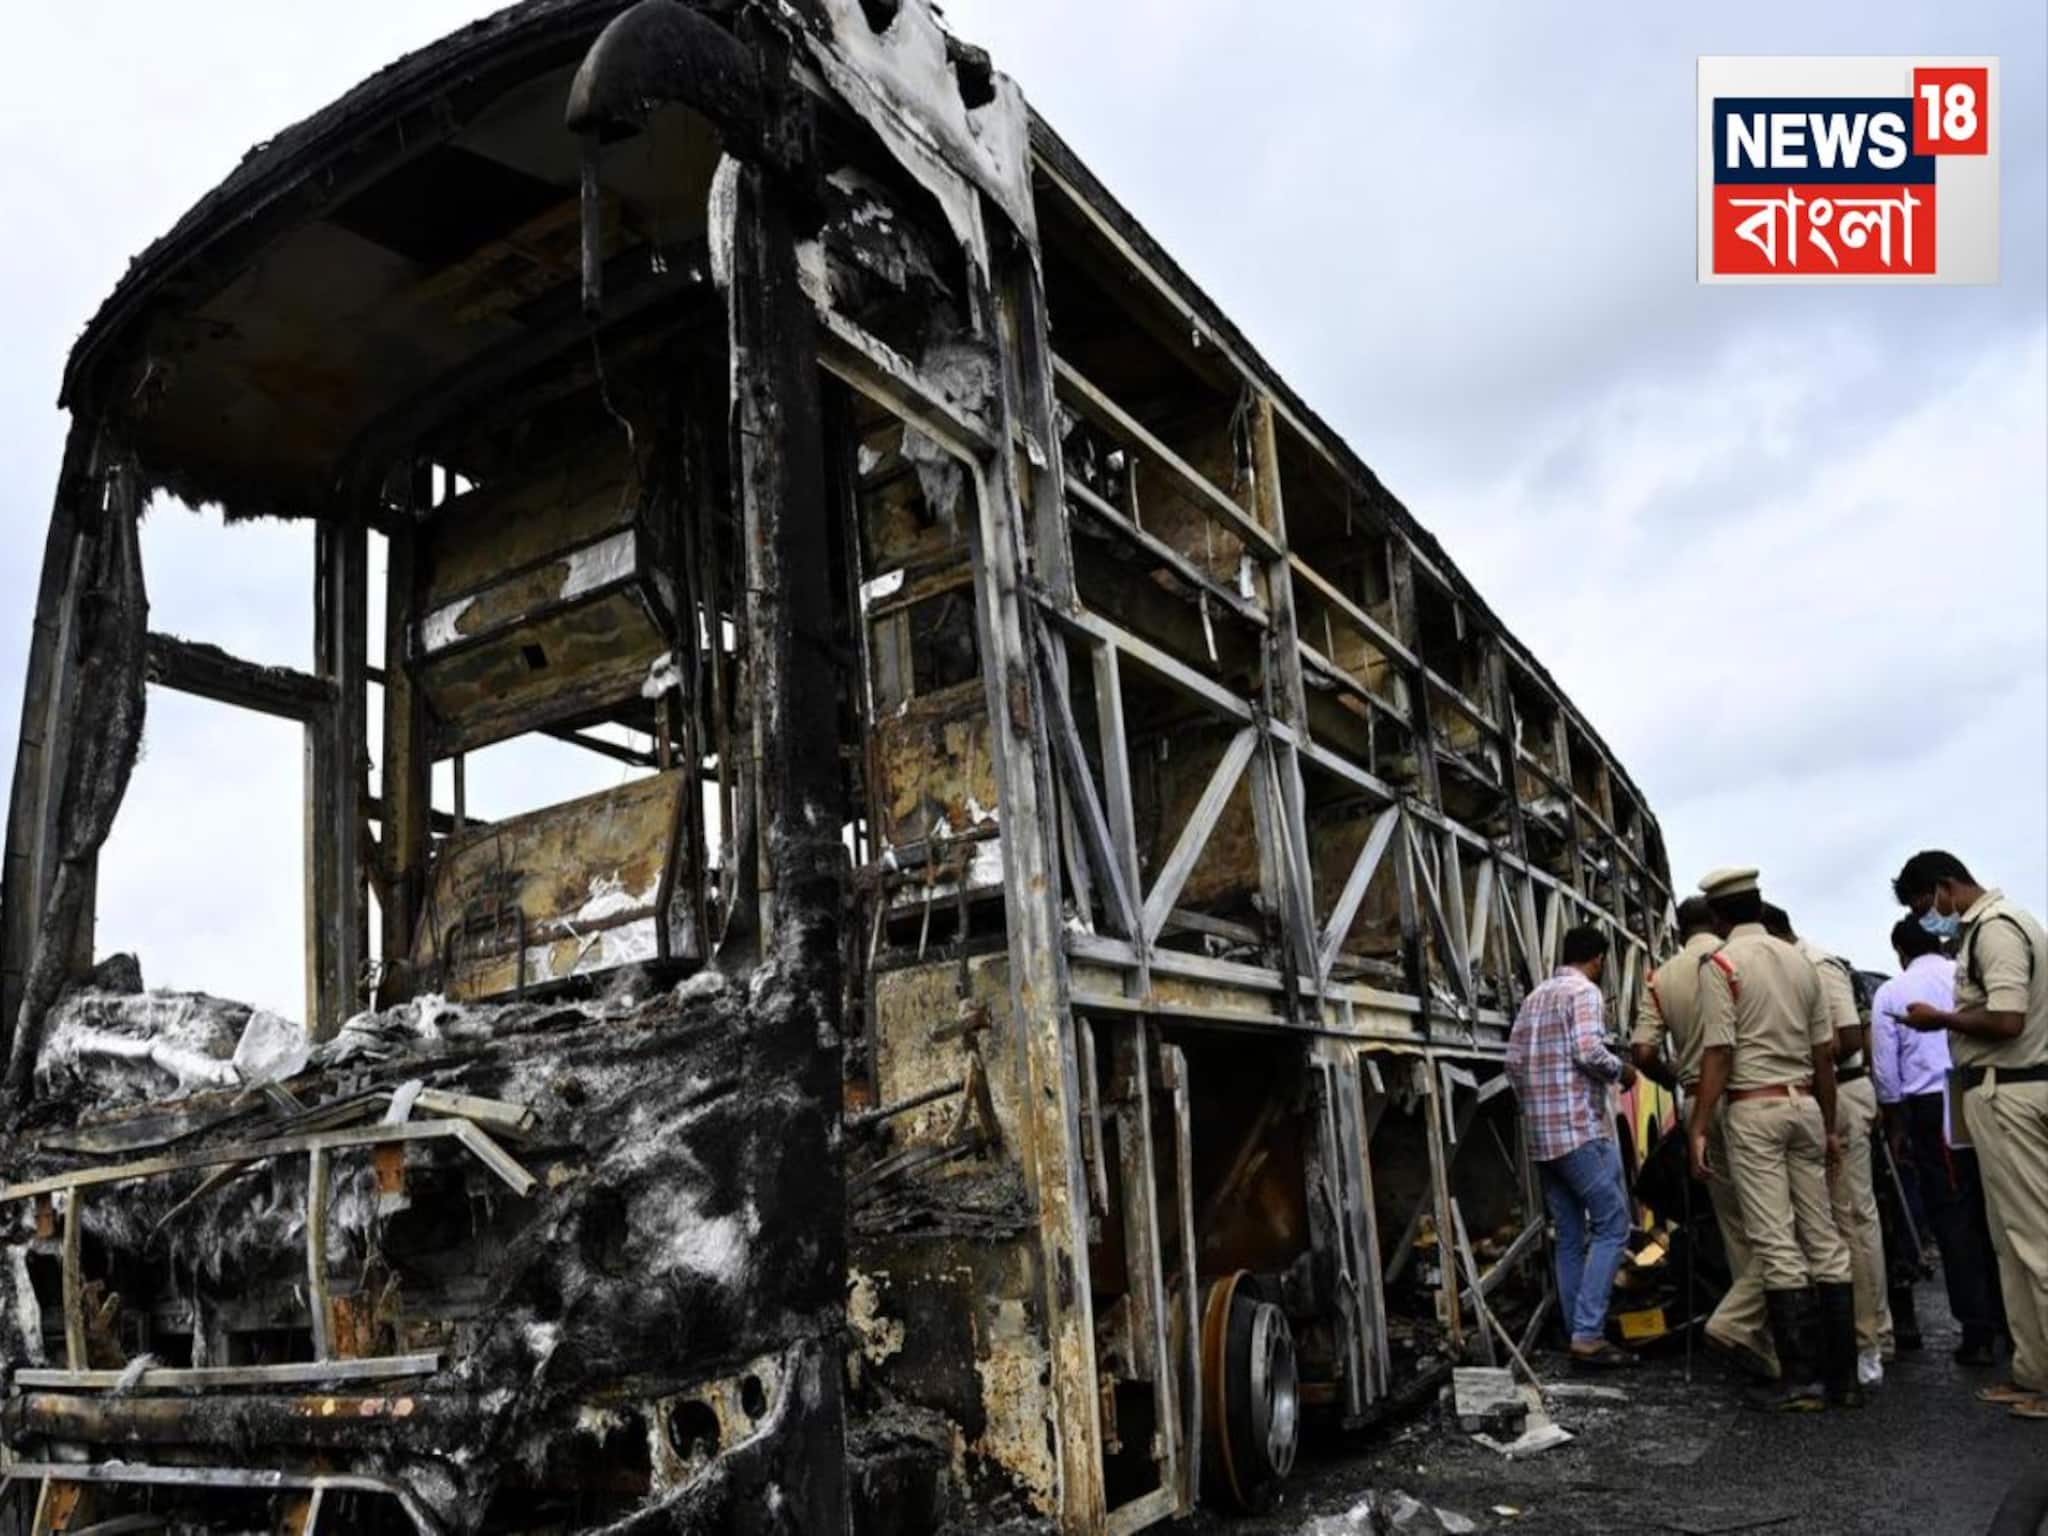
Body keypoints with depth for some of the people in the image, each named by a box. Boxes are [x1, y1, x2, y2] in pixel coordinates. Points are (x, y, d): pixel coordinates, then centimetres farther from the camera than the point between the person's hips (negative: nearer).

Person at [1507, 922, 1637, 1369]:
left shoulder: (1534, 997, 18)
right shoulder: (1584, 991, -5)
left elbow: (1513, 1060, 14)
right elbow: (1588, 1051, -19)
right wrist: (1622, 1070, -1)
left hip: (1541, 1134, 8)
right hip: (1582, 1129, -8)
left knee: (1570, 1238, 10)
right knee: (1611, 1226, -4)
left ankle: (1581, 1336, 10)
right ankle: (1588, 1334, -11)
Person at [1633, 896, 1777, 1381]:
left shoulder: (1661, 978, 8)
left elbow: (1642, 1051, -2)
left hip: (1699, 1106, 5)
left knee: (1739, 1230, 13)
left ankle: (1762, 1347, 19)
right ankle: (1734, 1322, -14)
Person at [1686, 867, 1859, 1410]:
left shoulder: (1720, 964, -7)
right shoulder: (1801, 961, 11)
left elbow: (1718, 1055, -13)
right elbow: (1825, 1052, 12)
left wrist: (1697, 1127, -10)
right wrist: (1829, 1126, 20)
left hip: (1754, 1108, -6)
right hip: (1805, 1103, 6)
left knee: (1775, 1245, -4)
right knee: (1823, 1237, 9)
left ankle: (1799, 1376, -2)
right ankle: (1842, 1375, 12)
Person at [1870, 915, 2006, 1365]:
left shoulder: (1891, 993, 2)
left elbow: (1886, 1071, 4)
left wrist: (1896, 1129, 14)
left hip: (1932, 1109, -2)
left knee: (1953, 1217, 4)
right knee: (1992, 1211, 12)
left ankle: (1978, 1331, 4)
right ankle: (2009, 1319, 18)